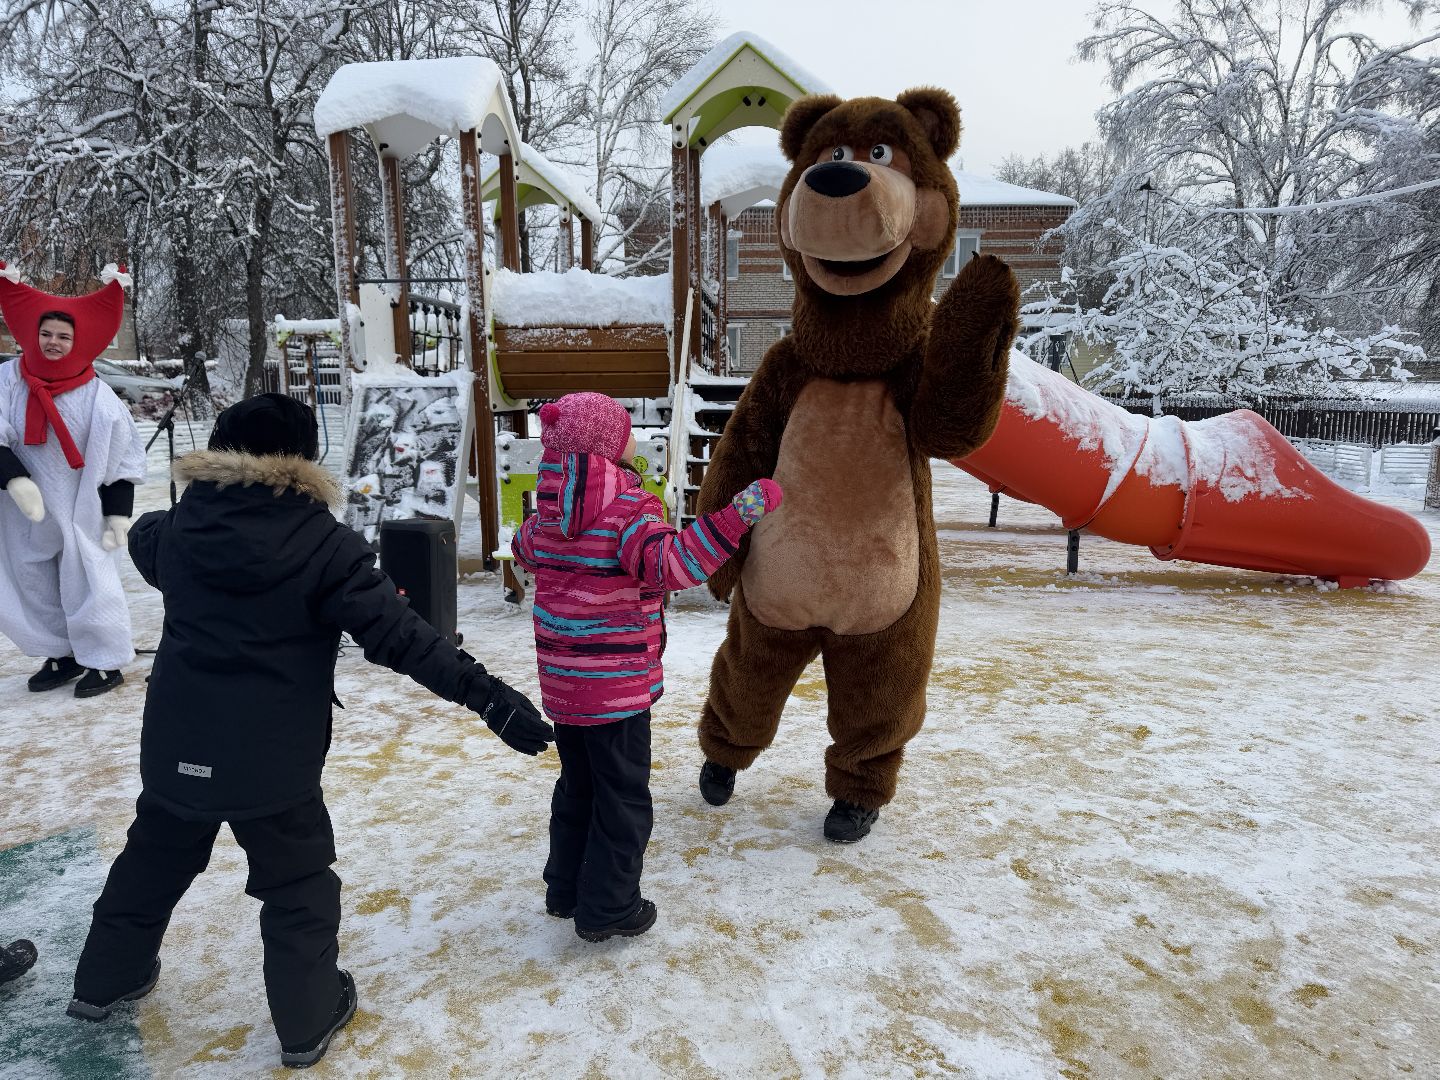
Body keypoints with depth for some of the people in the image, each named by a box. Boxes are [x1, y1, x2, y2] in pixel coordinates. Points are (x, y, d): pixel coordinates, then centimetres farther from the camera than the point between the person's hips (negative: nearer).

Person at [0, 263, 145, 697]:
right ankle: (62, 656, 28)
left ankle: (105, 663, 12)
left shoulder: (97, 396, -8)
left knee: (87, 583, -1)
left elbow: (123, 459, -4)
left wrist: (119, 513, -6)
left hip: (81, 511, -3)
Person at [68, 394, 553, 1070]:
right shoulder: (324, 545, -19)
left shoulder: (179, 527, -4)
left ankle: (105, 980, 48)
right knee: (298, 885, 13)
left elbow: (144, 544, 22)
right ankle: (309, 1021, 24)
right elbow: (400, 637, -25)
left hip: (175, 746, 5)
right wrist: (490, 697, -23)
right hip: (273, 760, -5)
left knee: (154, 859, 28)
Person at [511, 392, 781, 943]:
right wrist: (735, 518, -39)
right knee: (623, 796, 8)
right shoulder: (630, 508, -19)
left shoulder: (549, 511, 4)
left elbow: (525, 548, 25)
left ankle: (565, 889, 35)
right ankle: (608, 907, 18)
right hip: (617, 686, -7)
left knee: (577, 785, 23)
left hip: (562, 683, 8)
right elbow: (669, 563, -35)